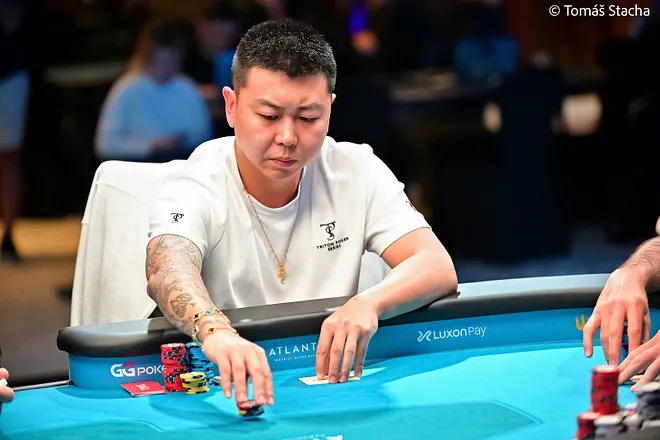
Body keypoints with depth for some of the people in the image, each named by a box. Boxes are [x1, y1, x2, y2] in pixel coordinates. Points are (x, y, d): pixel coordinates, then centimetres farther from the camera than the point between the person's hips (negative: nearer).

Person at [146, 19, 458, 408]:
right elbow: (168, 270, -34)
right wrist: (215, 332, -57)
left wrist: (368, 303, -33)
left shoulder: (357, 171, -2)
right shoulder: (196, 186, -13)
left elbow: (439, 269, -11)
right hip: (227, 388, -4)